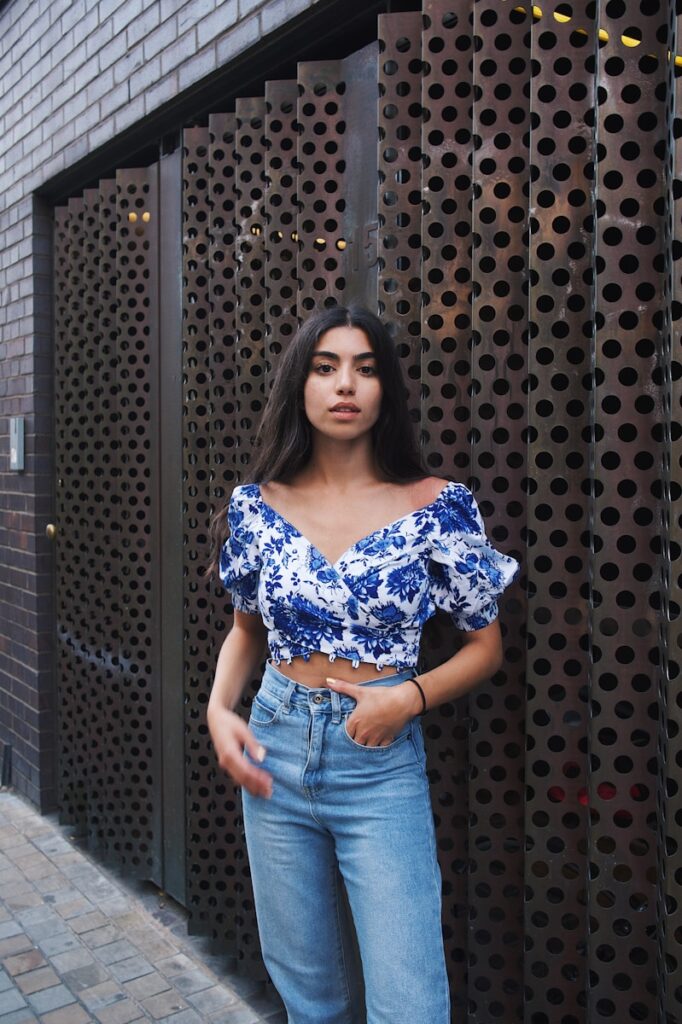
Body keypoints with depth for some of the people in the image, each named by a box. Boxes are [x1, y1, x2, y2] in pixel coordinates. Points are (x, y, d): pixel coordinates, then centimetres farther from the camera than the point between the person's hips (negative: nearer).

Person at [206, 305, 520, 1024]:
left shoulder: (435, 506, -9)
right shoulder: (257, 506, -1)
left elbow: (486, 646, 0)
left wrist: (408, 696, -16)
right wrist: (219, 709, -4)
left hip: (382, 765, -2)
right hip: (276, 757, 3)